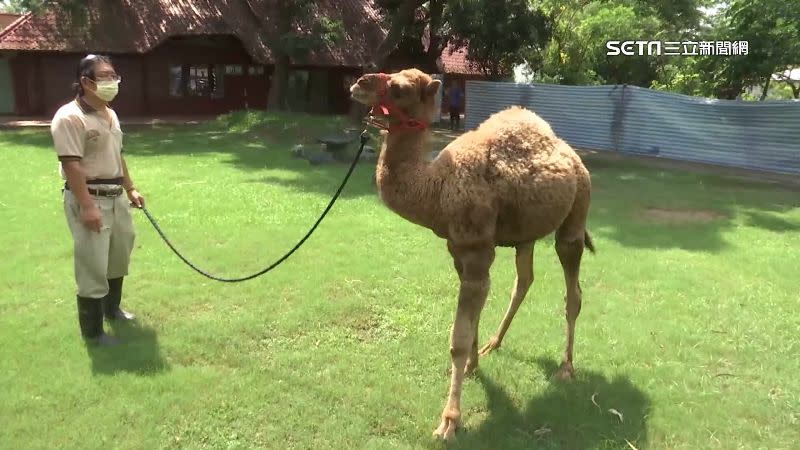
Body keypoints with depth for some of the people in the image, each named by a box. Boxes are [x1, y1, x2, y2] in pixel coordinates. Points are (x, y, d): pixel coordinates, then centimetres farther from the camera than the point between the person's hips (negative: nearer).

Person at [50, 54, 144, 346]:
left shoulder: (110, 115, 12)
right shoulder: (69, 117, -16)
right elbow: (71, 165, -22)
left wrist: (130, 190, 22)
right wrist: (87, 206, -26)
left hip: (115, 197, 9)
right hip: (89, 199, -9)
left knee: (118, 256, 21)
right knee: (92, 266, -3)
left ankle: (111, 309, 42)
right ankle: (92, 332, 10)